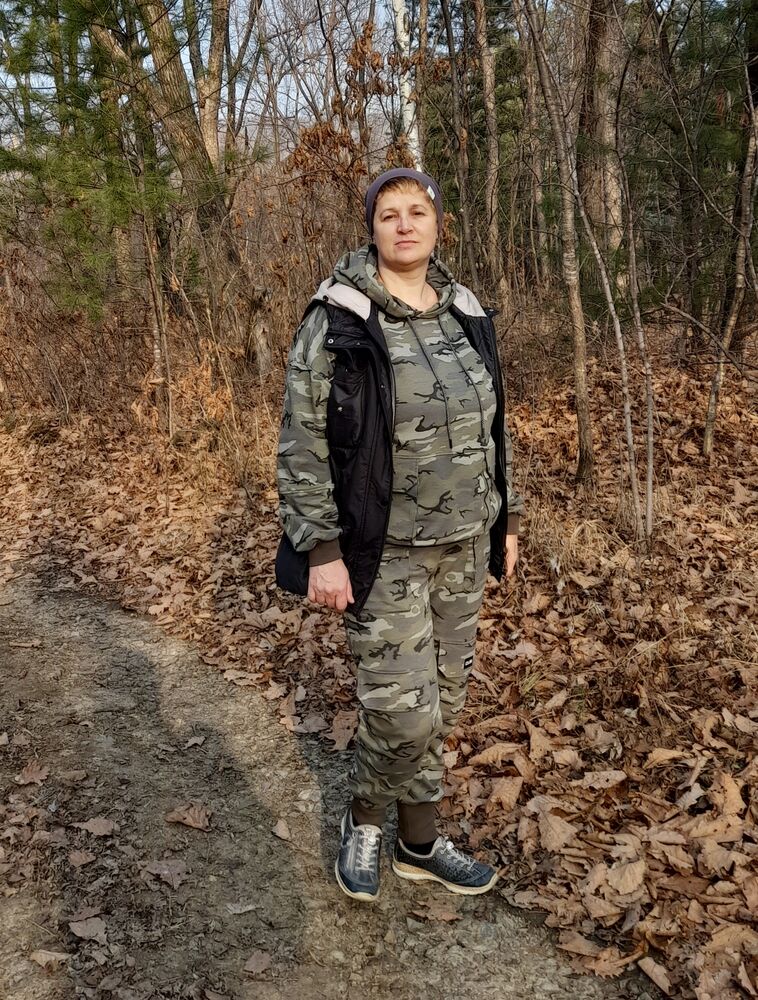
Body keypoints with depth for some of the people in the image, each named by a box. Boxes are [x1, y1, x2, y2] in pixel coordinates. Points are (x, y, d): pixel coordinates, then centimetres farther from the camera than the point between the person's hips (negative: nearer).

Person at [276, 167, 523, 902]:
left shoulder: (465, 316, 7)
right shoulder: (336, 320, -11)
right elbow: (303, 443, -13)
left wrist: (506, 517, 14)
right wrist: (321, 551, -17)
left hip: (461, 544, 6)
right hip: (382, 548, -6)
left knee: (439, 702, 14)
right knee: (405, 712, -5)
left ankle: (416, 842, 34)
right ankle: (366, 815, 28)